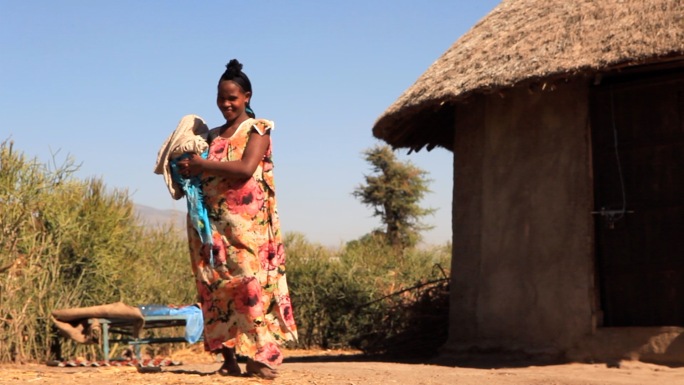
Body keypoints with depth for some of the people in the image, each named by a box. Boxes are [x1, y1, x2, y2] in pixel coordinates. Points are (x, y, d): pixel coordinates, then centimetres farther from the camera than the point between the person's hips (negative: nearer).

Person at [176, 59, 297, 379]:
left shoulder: (257, 129, 3)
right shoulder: (213, 135, 20)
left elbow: (246, 168, -13)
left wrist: (202, 165, -8)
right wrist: (189, 169, 2)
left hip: (248, 223, -5)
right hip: (215, 222, 5)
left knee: (252, 283, -10)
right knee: (216, 285, -2)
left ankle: (264, 358, -9)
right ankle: (228, 358, 2)